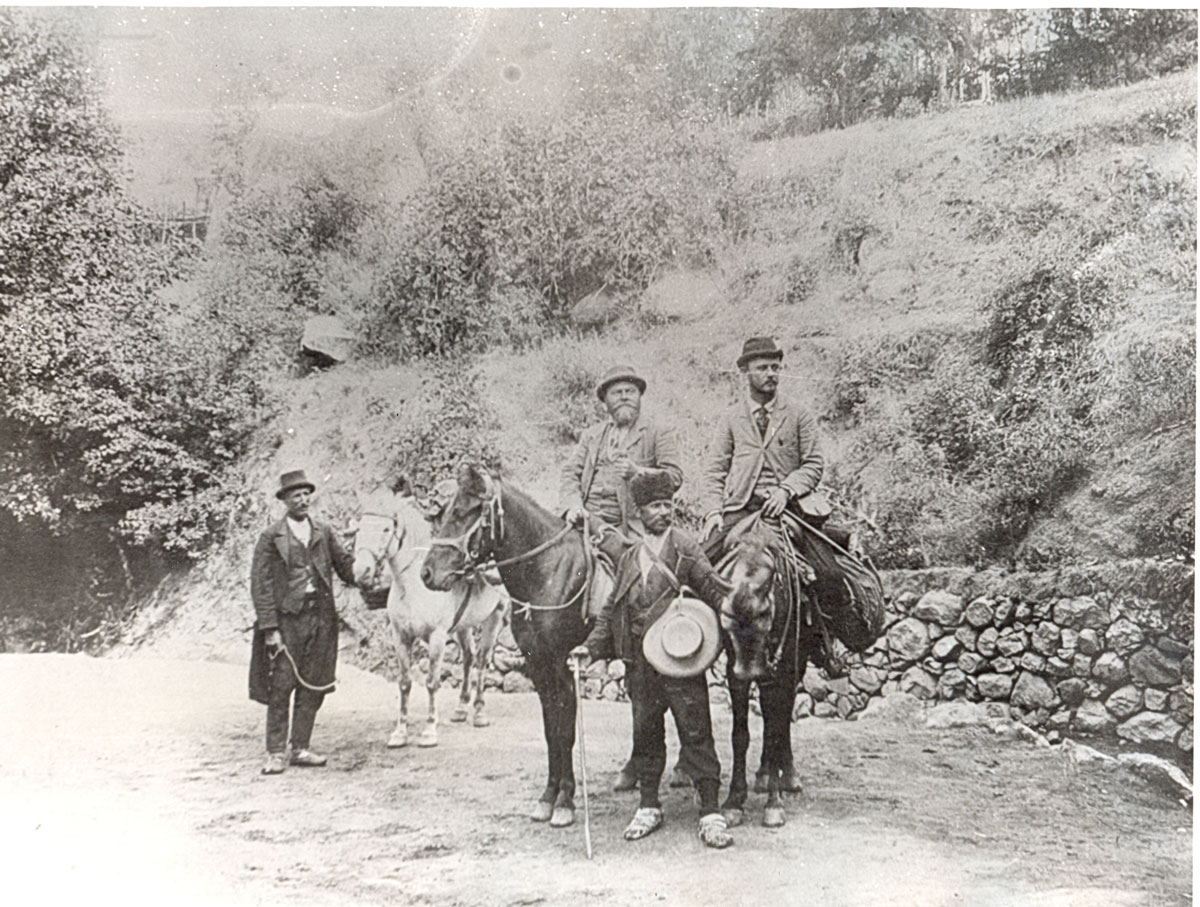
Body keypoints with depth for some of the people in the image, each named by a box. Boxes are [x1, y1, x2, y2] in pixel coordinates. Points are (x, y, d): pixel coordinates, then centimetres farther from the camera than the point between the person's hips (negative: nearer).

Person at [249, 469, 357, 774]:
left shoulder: (324, 533, 11)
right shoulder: (271, 537, -1)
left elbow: (345, 566, 10)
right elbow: (261, 585, -5)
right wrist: (269, 628, -12)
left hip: (321, 616, 4)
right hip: (287, 618, -4)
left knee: (313, 687, 7)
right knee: (281, 686, -3)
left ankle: (301, 748, 18)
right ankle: (276, 753, 6)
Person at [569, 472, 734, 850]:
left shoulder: (685, 549, -1)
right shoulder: (629, 558, 11)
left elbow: (714, 591, -7)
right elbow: (611, 610, 15)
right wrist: (592, 646, 6)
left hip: (682, 660, -4)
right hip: (640, 662, 4)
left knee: (695, 731, -2)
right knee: (644, 731, 12)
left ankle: (710, 812, 4)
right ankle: (648, 807, 25)